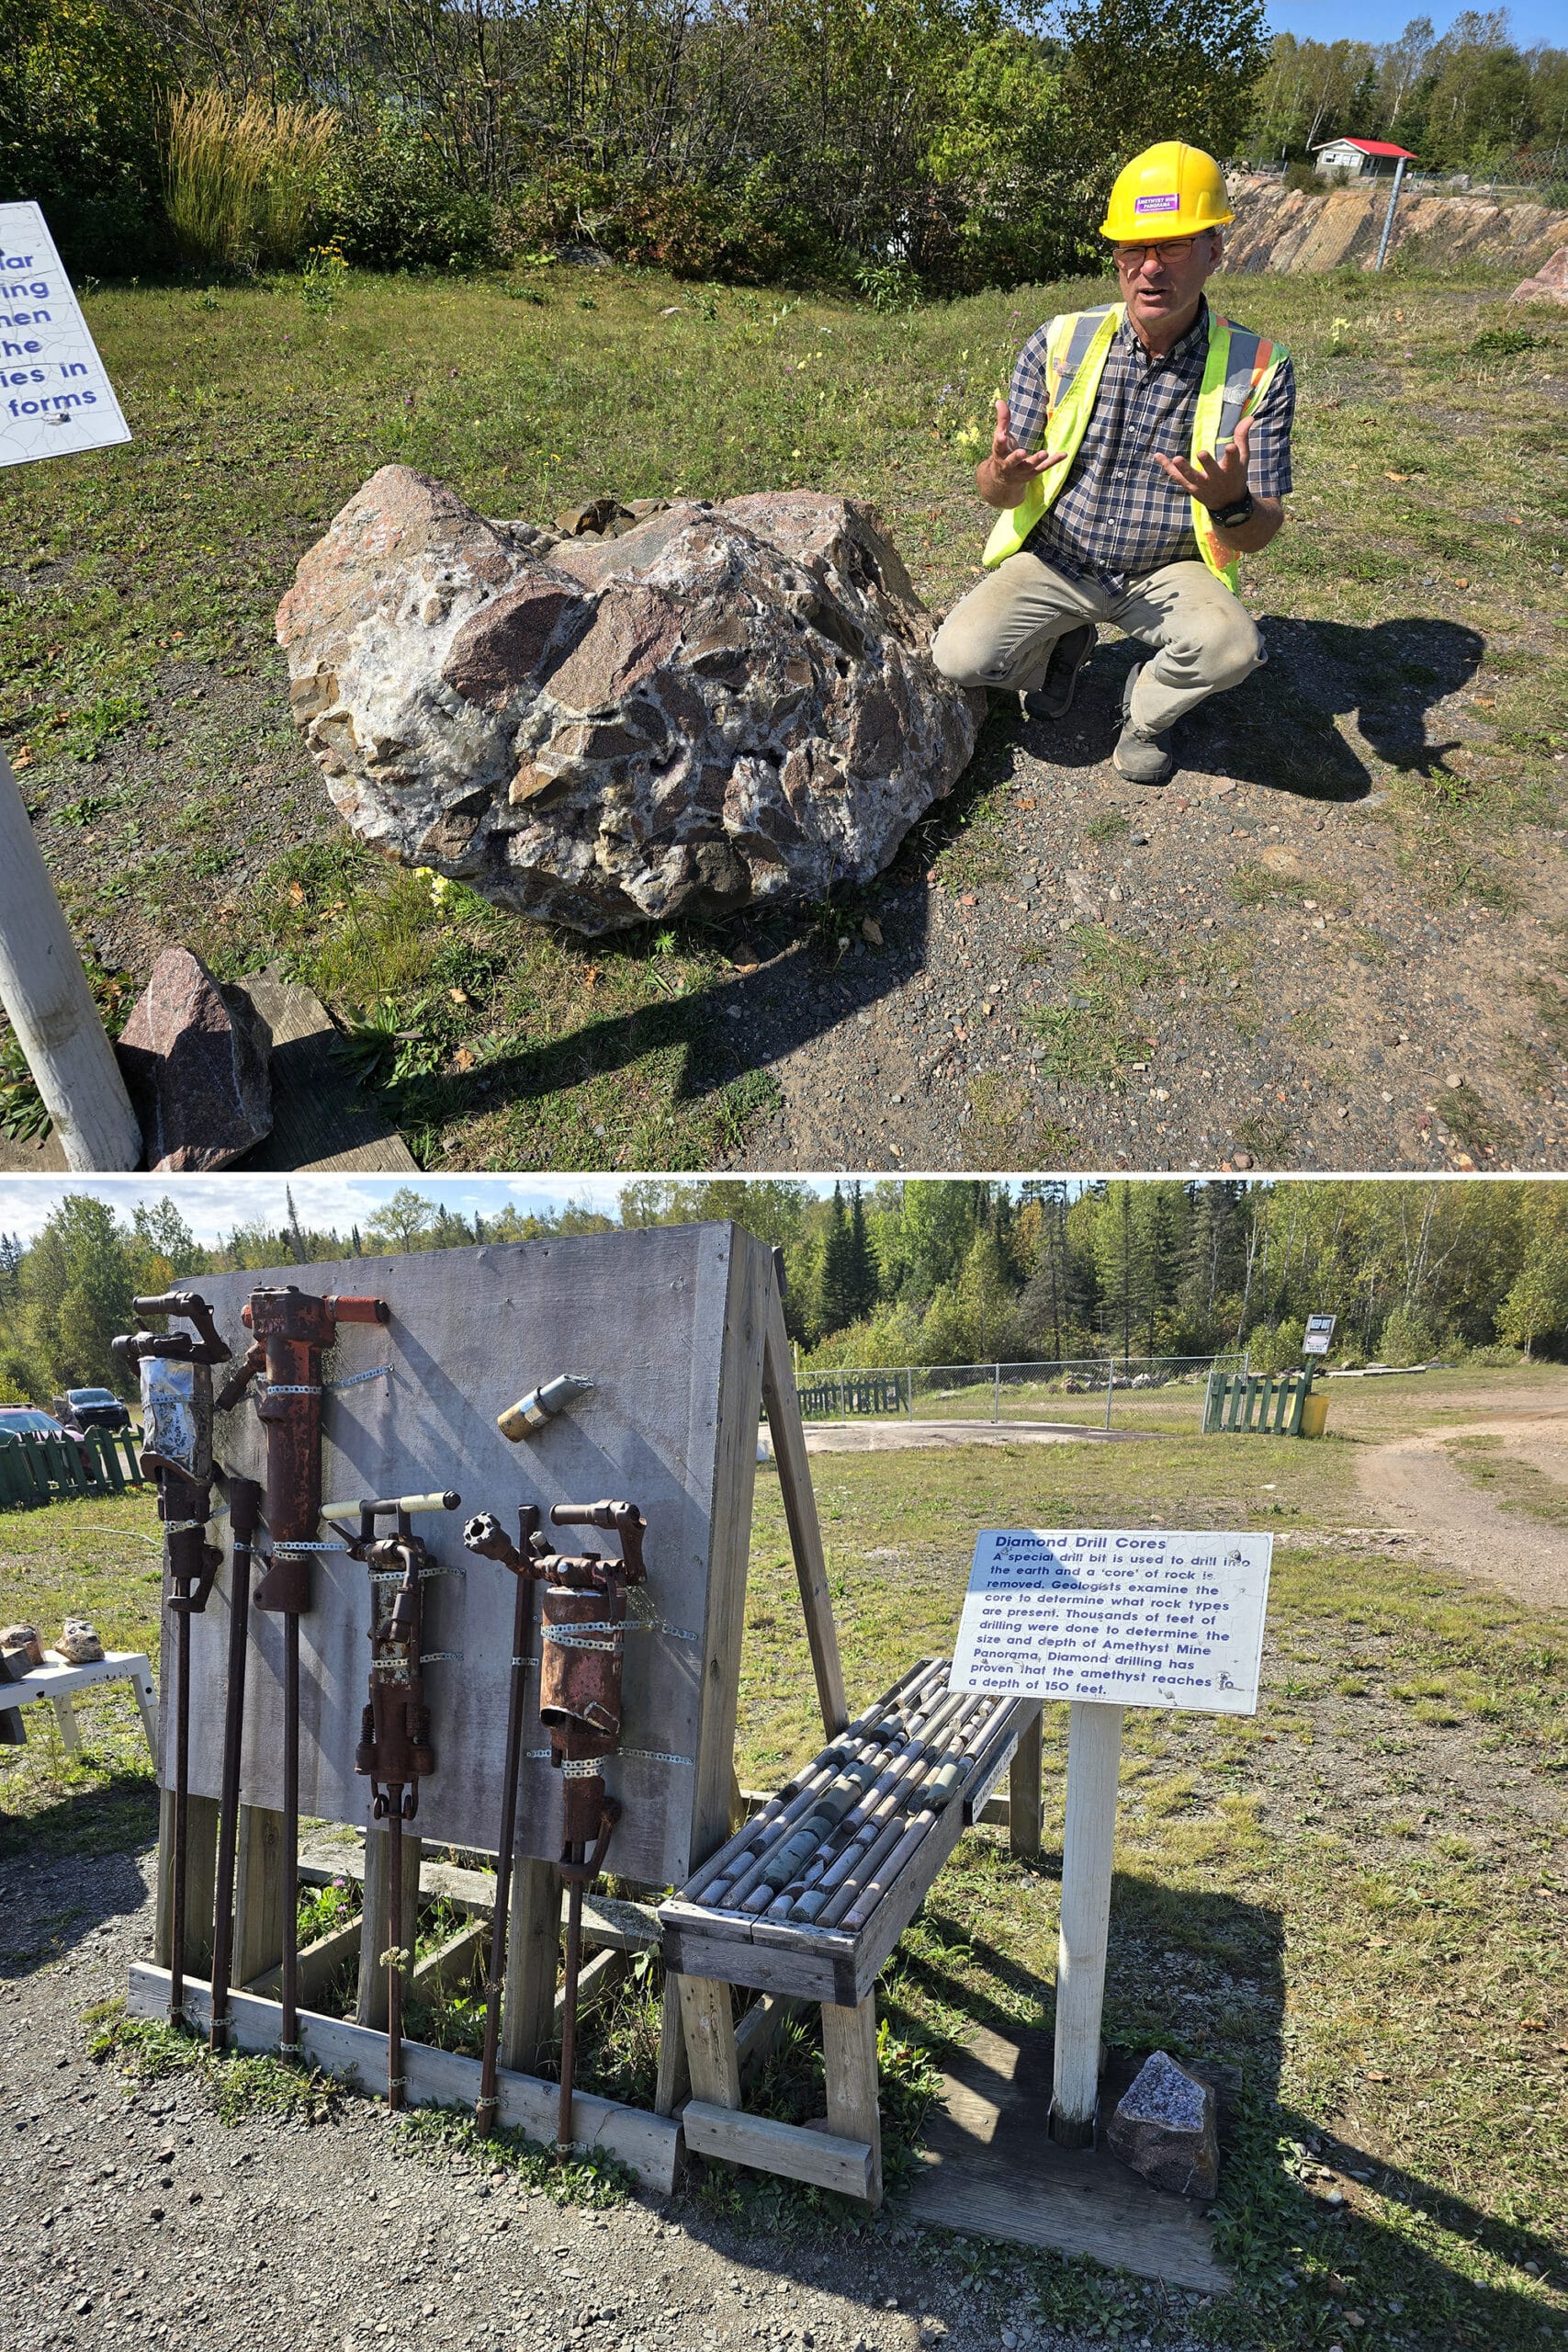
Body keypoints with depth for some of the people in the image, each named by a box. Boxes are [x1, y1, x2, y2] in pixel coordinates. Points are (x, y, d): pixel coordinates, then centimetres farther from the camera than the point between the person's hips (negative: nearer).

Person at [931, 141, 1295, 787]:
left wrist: (1233, 505, -37)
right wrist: (1003, 477, -32)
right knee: (960, 656, -22)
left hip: (1168, 571, -1)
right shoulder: (1059, 345, -8)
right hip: (1056, 559, 1)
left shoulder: (1257, 370, -11)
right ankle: (1062, 645, 14)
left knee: (1232, 648, -32)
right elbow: (997, 491, -5)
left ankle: (1145, 710, 5)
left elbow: (1258, 536, -11)